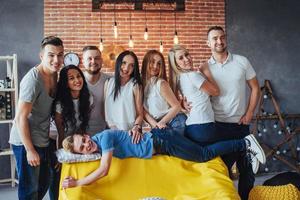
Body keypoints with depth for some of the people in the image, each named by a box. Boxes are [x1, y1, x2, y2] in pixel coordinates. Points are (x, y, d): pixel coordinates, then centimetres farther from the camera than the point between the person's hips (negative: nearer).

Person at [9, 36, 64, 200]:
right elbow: (20, 117, -21)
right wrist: (30, 150, -20)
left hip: (42, 141, 9)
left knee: (43, 185, 21)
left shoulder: (54, 75, 6)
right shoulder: (33, 80, -21)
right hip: (26, 143, -9)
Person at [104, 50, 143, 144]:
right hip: (111, 131, 3)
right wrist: (110, 125, -3)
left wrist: (136, 127, -24)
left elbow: (140, 113, -8)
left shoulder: (135, 86, -7)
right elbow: (105, 107, 7)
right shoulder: (108, 83, 3)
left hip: (130, 132, -3)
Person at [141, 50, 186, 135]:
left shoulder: (161, 83, -13)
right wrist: (155, 124, -15)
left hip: (174, 122, -4)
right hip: (158, 127, 4)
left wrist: (161, 123, -13)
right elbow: (143, 110, -2)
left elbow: (177, 106, -12)